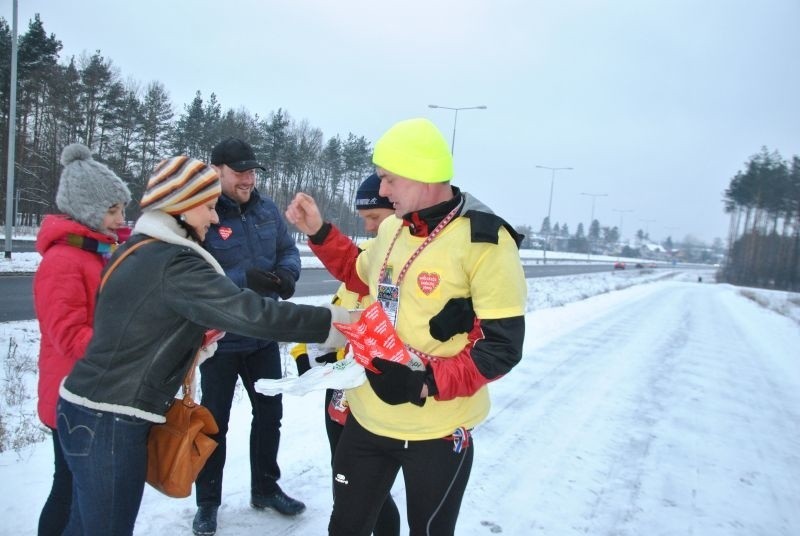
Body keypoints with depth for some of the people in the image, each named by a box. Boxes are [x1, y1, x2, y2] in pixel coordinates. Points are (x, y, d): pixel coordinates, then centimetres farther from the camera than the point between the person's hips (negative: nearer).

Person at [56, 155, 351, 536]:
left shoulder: (139, 248, 10)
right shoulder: (173, 263, -21)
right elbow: (249, 313, -31)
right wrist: (335, 322, -29)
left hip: (91, 408, 9)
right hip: (109, 421, -9)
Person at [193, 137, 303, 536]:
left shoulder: (266, 208, 0)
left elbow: (289, 249, 6)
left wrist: (287, 273, -16)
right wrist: (245, 279, -33)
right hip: (219, 339, -5)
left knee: (270, 413, 19)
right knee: (215, 421, 12)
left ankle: (265, 488, 40)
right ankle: (208, 502, 33)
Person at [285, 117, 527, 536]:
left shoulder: (484, 241, -19)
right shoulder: (391, 228, 3)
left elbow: (502, 347, -19)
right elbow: (362, 277, 22)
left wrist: (426, 381, -27)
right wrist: (319, 233, 12)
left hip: (437, 431, -6)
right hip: (368, 418, 7)